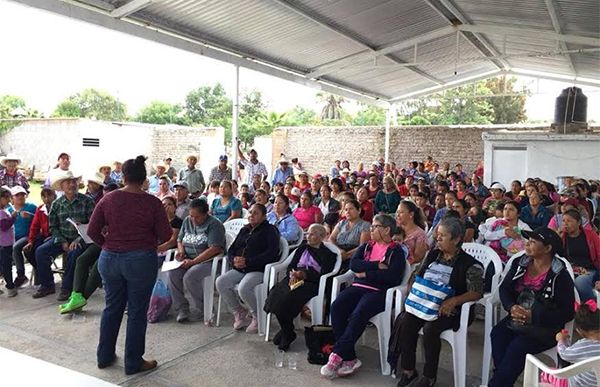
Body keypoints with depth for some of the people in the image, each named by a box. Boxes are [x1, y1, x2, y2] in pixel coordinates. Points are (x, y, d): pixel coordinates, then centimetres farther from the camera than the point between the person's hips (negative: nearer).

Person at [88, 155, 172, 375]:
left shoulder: (108, 199, -1)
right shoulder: (152, 202, -10)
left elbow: (92, 231, 0)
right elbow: (166, 235, -9)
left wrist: (108, 244, 14)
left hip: (109, 259, 4)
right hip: (141, 260, -4)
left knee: (112, 307, 19)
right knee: (137, 312, 7)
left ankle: (104, 357, 32)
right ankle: (133, 363, 18)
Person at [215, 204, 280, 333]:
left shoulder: (270, 230, 0)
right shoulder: (244, 230, 21)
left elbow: (271, 253, -14)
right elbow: (231, 249, 20)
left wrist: (248, 262, -20)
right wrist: (234, 260, -6)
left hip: (259, 270, -7)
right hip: (239, 269, 7)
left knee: (243, 288, -32)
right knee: (220, 282, -15)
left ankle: (257, 316, -5)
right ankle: (239, 313, 1)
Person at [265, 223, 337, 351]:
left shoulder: (327, 254, 8)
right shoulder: (302, 248, 26)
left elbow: (324, 275, -4)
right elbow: (290, 266, 20)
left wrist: (304, 274, -15)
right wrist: (292, 274, -3)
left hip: (311, 282, -5)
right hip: (295, 278, 5)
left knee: (287, 299, -32)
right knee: (275, 295, -26)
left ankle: (286, 332, -10)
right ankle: (287, 332, -10)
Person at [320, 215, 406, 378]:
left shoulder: (396, 251, 5)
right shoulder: (366, 246, 21)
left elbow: (392, 276, -12)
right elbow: (353, 264, 3)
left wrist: (365, 273, -6)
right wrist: (377, 265, -8)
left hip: (379, 291, -5)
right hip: (358, 287, 5)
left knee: (358, 314, -32)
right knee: (336, 307, -23)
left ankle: (337, 355, -22)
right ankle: (349, 358, -21)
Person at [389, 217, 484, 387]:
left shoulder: (469, 264, -3)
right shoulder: (432, 255, 14)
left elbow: (476, 292, -11)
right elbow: (416, 277, 20)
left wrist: (453, 300, -25)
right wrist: (411, 289, -1)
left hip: (447, 309, -5)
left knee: (430, 328, -32)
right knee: (405, 321, -23)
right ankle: (408, 370, -9)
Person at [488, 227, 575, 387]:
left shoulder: (560, 275, -12)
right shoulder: (520, 263, 3)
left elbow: (567, 313, -13)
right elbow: (504, 288, 6)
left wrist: (533, 316, -22)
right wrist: (512, 307, -16)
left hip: (545, 327, -4)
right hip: (517, 319, 5)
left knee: (518, 347, -28)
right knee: (498, 333, -24)